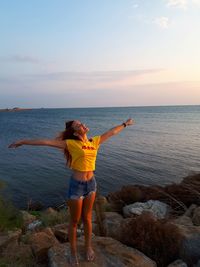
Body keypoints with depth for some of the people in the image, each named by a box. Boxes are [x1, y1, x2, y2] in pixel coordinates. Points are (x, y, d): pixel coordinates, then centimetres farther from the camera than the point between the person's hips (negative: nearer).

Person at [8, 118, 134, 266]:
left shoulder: (95, 141, 1)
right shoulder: (71, 143, -13)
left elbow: (112, 132, 13)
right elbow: (47, 142, -15)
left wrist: (125, 124, 24)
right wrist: (23, 142, -13)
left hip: (91, 183, 4)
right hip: (77, 185, -4)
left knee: (87, 218, 20)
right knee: (74, 221, 14)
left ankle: (88, 247, 41)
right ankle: (73, 252, 35)